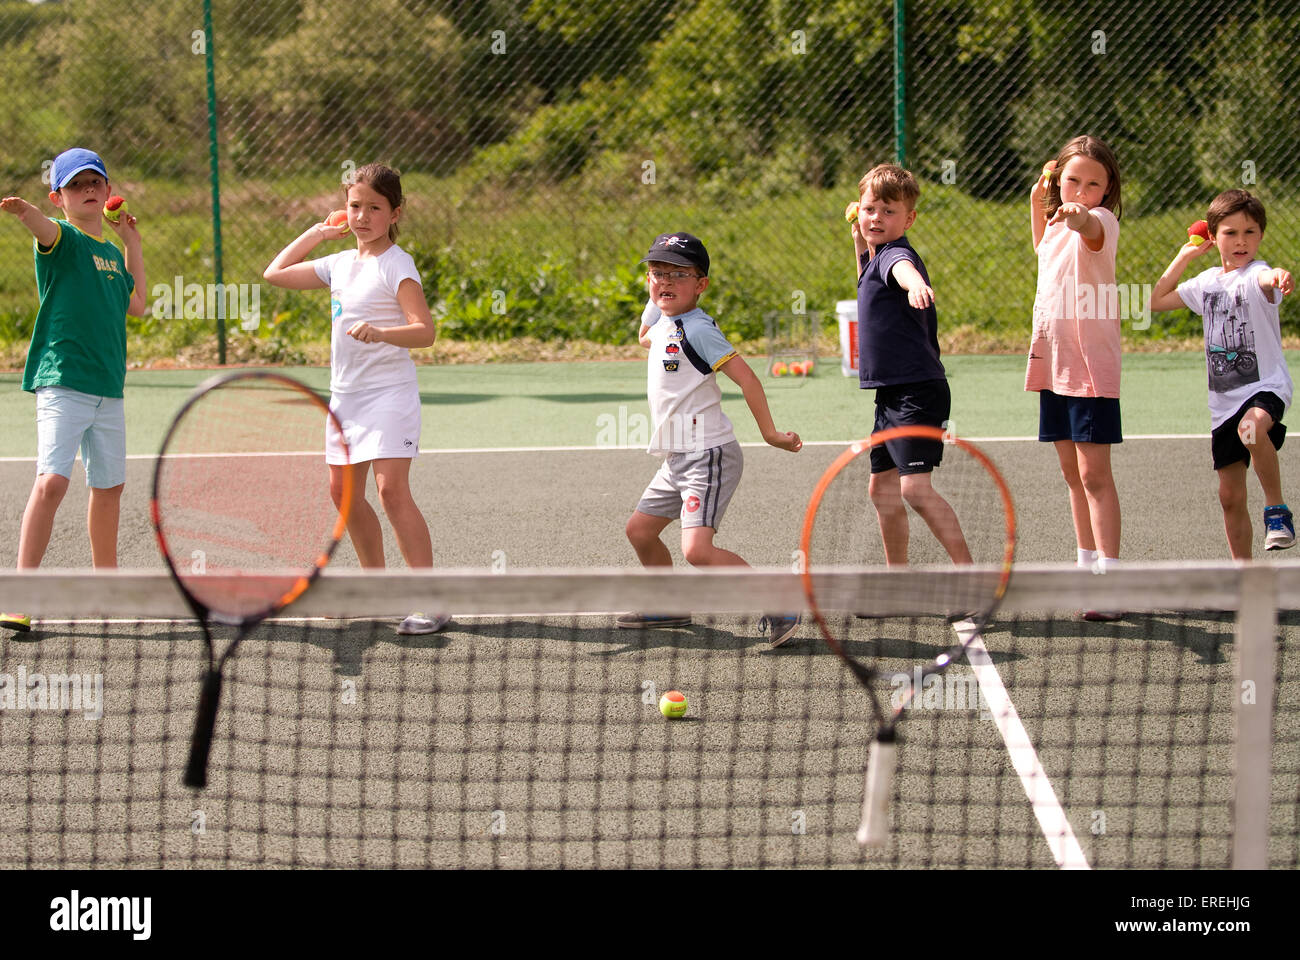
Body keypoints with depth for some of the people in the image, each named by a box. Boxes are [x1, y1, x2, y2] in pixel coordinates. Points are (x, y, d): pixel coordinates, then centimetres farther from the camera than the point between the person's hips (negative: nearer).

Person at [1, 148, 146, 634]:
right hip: (61, 382, -7)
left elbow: (136, 305, 26)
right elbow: (44, 227, -28)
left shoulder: (111, 253, 17)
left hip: (108, 390, 7)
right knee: (52, 481, -18)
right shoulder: (63, 239, -4)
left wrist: (133, 246, 21)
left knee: (109, 486, 15)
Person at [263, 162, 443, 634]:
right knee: (344, 491, 12)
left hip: (388, 390, -8)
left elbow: (425, 330, -21)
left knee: (392, 489, -19)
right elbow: (275, 274, 22)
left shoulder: (396, 265, -11)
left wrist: (381, 333, -38)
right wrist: (315, 233, 16)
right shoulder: (339, 263, 12)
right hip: (345, 394, 8)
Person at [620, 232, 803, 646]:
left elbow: (745, 377, -19)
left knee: (697, 549, -21)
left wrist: (771, 434, -18)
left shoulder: (697, 328, -16)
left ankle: (778, 610, -16)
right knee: (640, 529, 19)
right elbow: (645, 336, 38)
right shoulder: (663, 320, 12)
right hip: (679, 458, 10)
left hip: (709, 456, -10)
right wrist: (652, 312, 19)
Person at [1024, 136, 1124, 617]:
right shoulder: (1059, 222, 13)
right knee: (1073, 473, 15)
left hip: (1091, 365, -8)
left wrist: (1079, 215, -60)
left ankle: (1110, 577, -13)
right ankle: (1088, 566, 25)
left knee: (1094, 473, -11)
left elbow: (1093, 229, -38)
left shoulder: (1102, 221, -11)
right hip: (1053, 361, 8)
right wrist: (1037, 203, 22)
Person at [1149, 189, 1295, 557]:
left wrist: (1279, 277, -59)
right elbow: (1157, 300, 22)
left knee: (1252, 428, -41)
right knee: (1230, 496, 7)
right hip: (1223, 399, 6)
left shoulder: (1255, 274, -9)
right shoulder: (1207, 282, 11)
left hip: (1265, 386, -6)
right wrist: (1183, 257, 17)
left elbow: (1265, 279, -35)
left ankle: (1277, 507, -23)